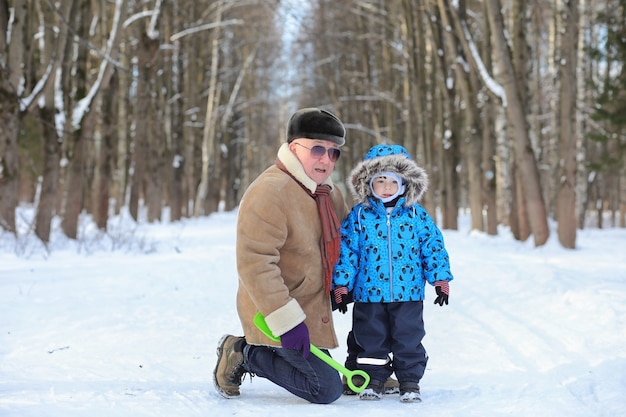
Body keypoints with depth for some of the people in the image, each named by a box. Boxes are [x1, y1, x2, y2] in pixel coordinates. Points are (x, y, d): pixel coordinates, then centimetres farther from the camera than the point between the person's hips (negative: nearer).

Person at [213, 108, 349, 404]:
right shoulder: (269, 192, -22)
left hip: (313, 309, 9)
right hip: (278, 314, -9)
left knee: (322, 377, 17)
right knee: (326, 388, -13)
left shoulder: (329, 193, 8)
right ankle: (243, 355, -1)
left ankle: (247, 349, 21)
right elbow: (255, 264, -28)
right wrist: (287, 321, -30)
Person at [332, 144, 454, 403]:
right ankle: (374, 380, 22)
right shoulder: (359, 216, -1)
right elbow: (346, 250, 0)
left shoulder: (417, 215, 1)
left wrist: (440, 279, 1)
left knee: (409, 340, 6)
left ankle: (410, 381, 18)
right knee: (371, 339, 9)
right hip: (368, 294, 0)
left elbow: (433, 246, 5)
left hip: (408, 293, 0)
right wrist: (341, 284, -2)